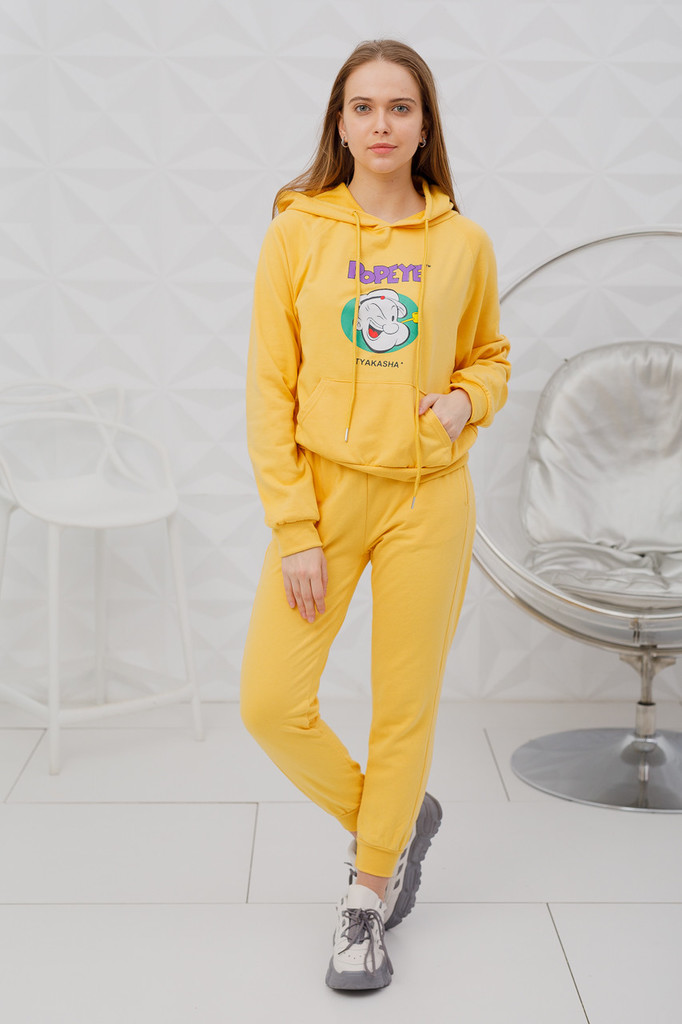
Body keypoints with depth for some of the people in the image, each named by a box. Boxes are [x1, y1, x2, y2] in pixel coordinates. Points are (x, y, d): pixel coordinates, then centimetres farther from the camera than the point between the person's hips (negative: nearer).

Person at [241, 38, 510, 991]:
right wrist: (293, 528, -9)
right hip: (323, 488, 0)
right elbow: (270, 387, -3)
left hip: (427, 497, 0)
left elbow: (490, 355, 16)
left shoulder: (464, 243, 1)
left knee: (405, 709, 7)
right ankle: (393, 816, 27)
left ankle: (369, 894, 29)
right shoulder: (297, 231, -2)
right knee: (271, 704, -2)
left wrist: (465, 400, -8)